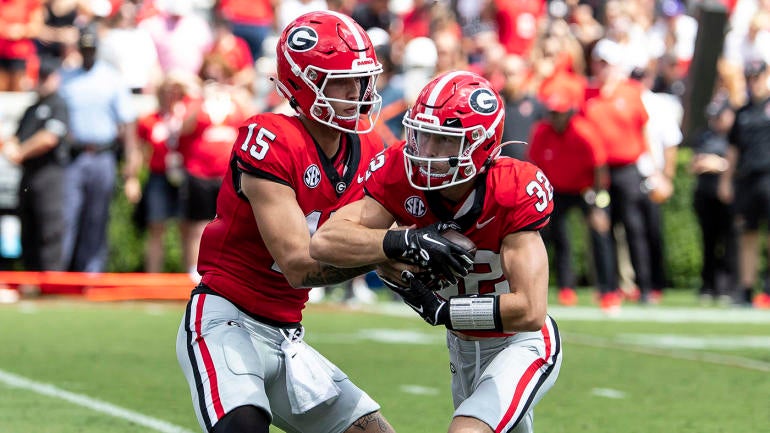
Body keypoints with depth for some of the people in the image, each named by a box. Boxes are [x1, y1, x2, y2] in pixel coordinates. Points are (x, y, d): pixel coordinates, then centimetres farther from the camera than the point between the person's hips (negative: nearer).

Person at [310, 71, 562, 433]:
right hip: (463, 346, 6)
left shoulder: (514, 192, -30)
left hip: (519, 343, -6)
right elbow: (324, 242, -30)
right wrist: (405, 242, -42)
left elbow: (529, 311, -34)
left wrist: (439, 310, -30)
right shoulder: (402, 176, -19)